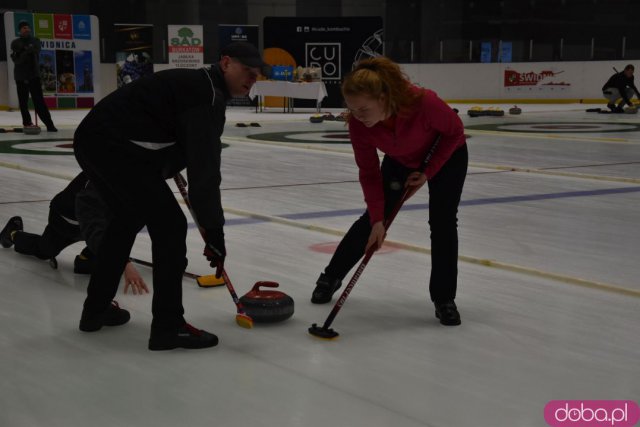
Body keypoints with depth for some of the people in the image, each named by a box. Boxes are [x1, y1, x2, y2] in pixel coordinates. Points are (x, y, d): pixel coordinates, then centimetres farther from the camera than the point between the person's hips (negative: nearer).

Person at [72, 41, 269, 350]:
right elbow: (205, 169, -17)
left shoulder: (193, 83, 21)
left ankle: (95, 309, 37)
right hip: (115, 147, -11)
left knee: (128, 219, 27)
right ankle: (168, 326, 2)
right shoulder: (207, 93, -9)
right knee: (170, 225, -4)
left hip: (92, 139, 11)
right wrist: (214, 233, -15)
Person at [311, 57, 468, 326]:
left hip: (446, 156, -2)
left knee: (442, 221, -14)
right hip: (400, 161, 3)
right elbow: (369, 172, -19)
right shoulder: (357, 122, -31)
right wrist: (378, 220, -23)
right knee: (372, 218, 3)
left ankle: (444, 299, 0)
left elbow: (455, 131, -22)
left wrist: (427, 173, -23)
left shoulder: (423, 102, -43)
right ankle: (331, 277, 23)